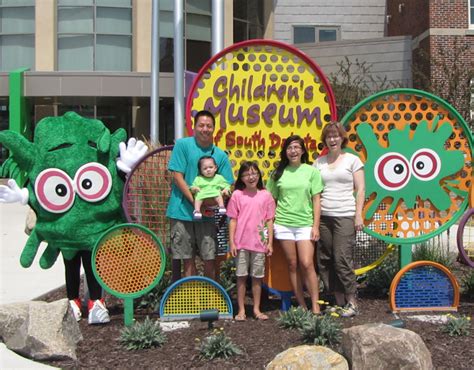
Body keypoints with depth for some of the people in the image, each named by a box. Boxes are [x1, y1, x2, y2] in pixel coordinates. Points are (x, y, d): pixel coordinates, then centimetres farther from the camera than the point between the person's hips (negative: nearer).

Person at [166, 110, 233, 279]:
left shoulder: (220, 155, 7)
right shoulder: (183, 145, -1)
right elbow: (177, 177, -7)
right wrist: (194, 201, -15)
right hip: (183, 211, -2)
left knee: (210, 259, 2)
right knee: (188, 259, 4)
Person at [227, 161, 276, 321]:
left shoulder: (265, 195, 2)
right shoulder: (237, 195, 0)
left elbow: (269, 221, 5)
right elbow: (233, 220, 1)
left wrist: (270, 242, 3)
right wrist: (231, 242, -3)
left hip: (259, 243, 1)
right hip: (241, 243, -1)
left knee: (257, 277, 9)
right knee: (241, 276, 5)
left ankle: (257, 309, 19)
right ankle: (241, 310, 14)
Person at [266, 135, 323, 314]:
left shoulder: (311, 171, 3)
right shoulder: (278, 173, 7)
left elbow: (316, 200, 2)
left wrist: (316, 226, -3)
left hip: (305, 224, -2)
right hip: (283, 224, 2)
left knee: (307, 264, -10)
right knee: (293, 265, 4)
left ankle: (315, 306, -1)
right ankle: (302, 305, 13)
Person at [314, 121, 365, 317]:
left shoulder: (353, 160, 5)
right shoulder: (319, 162, 12)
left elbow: (360, 189, 3)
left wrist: (358, 215, -5)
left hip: (345, 216, -4)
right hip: (323, 216, 4)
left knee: (342, 259, -10)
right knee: (325, 261, 2)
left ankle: (351, 302, 1)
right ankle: (339, 302, 11)